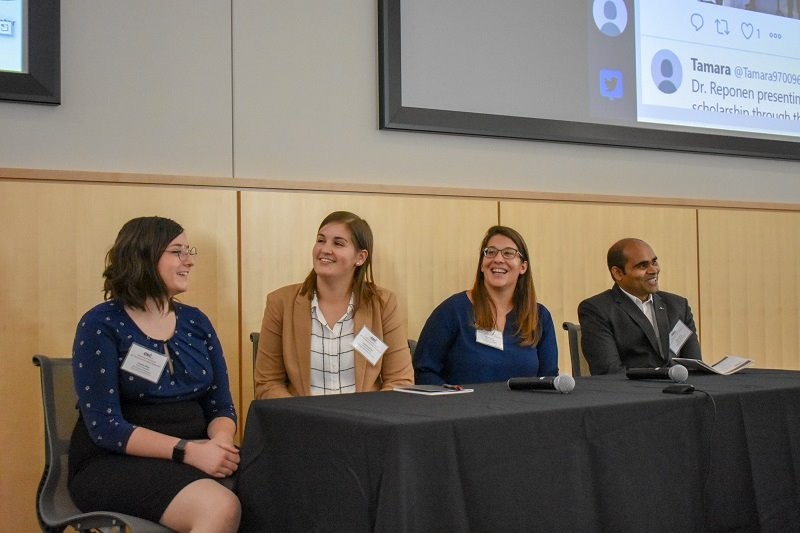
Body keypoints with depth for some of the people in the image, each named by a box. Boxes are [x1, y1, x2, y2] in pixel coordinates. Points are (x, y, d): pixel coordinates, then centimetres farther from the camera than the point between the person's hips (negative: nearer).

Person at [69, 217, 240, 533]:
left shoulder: (195, 322, 11)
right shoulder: (101, 325, -6)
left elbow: (221, 406, 10)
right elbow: (105, 426, -14)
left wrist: (220, 442, -15)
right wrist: (188, 451, -24)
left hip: (194, 456, 5)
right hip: (116, 462, -5)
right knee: (221, 508, -33)